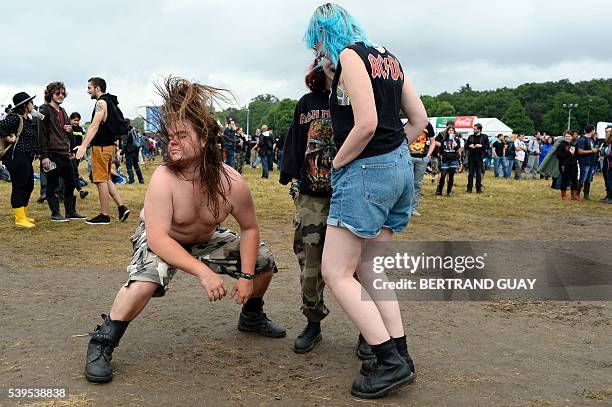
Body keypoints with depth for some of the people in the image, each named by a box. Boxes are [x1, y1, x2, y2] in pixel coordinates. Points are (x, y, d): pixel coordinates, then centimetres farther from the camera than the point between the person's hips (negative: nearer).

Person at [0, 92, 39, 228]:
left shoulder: (27, 120, 14)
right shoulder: (15, 118, -14)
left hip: (26, 158, 10)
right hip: (16, 157, -10)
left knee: (29, 186, 17)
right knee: (18, 187, -3)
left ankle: (23, 215, 29)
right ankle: (20, 219, 4)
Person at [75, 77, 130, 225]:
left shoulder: (101, 102, -13)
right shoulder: (110, 102, 17)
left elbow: (94, 125, -24)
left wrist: (84, 146, -31)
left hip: (101, 146, -10)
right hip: (110, 145, 10)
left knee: (101, 180, -3)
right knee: (106, 179, 16)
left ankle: (104, 215, 2)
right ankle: (121, 207, 11)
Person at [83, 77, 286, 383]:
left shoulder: (232, 183, -24)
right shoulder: (163, 179, -33)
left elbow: (249, 228, -8)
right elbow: (158, 238, -37)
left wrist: (246, 277, -16)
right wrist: (203, 272, -46)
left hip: (206, 240, 5)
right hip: (160, 241, -4)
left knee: (263, 260, 2)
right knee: (145, 281, -36)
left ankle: (252, 317, 30)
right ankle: (102, 344, -14)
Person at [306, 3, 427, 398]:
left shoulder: (349, 56, -9)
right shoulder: (386, 56, 16)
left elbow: (366, 124, -20)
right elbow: (419, 119, 15)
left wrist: (336, 163, -7)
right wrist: (392, 155, 14)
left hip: (365, 170, -9)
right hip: (399, 166, 9)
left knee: (335, 272, -3)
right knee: (366, 267, 15)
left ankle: (391, 360, -2)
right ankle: (400, 355, 16)